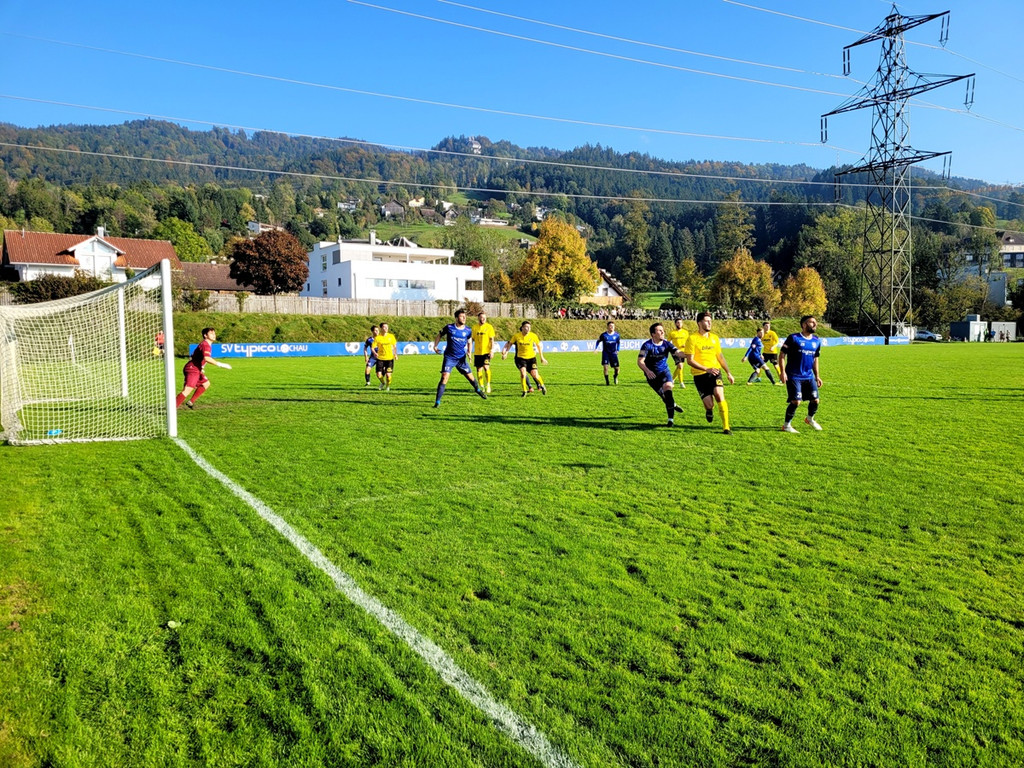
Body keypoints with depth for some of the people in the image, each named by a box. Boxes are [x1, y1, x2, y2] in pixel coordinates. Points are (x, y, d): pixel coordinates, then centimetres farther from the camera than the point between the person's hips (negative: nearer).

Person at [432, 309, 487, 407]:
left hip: (461, 358, 3)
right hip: (449, 358, -3)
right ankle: (437, 402, -11)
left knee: (470, 376, 11)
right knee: (444, 377, -16)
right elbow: (439, 334, 8)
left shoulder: (468, 330, -2)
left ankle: (478, 389, 45)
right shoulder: (449, 327, -8)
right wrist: (435, 346, 0)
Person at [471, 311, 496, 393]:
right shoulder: (475, 327, 8)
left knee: (486, 367, -18)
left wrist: (492, 350, -12)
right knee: (479, 370, 5)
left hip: (486, 351, -4)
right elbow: (472, 339, 15)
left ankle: (488, 384, -1)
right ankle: (481, 386, 15)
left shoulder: (489, 327, -1)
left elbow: (492, 340, -3)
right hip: (477, 352, 4)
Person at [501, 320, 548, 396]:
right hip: (521, 358, 0)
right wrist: (505, 353, 8)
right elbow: (509, 344, 7)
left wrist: (542, 357, 8)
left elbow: (539, 346, 5)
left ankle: (542, 386, 22)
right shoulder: (516, 336, -10)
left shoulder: (533, 336, -10)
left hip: (531, 357, 0)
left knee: (534, 374, -8)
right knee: (523, 373, -19)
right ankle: (524, 391, -1)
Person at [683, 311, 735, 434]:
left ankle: (726, 427, -12)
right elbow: (690, 360, -11)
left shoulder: (714, 338, 10)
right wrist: (707, 369, -20)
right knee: (709, 404, -7)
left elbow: (720, 356, 20)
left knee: (719, 395, -20)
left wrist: (728, 373, 17)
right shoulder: (692, 338, -6)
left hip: (715, 372, 3)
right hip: (700, 375, -3)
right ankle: (709, 410, 33)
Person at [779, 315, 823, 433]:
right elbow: (782, 354, -8)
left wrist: (817, 376, 17)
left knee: (815, 400, 6)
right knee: (796, 401, -11)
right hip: (794, 377, -6)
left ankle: (810, 419, 35)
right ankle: (786, 425, 6)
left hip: (809, 376, 6)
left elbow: (815, 359, 20)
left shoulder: (816, 341, 10)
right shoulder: (793, 338, -8)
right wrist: (783, 372, -15)